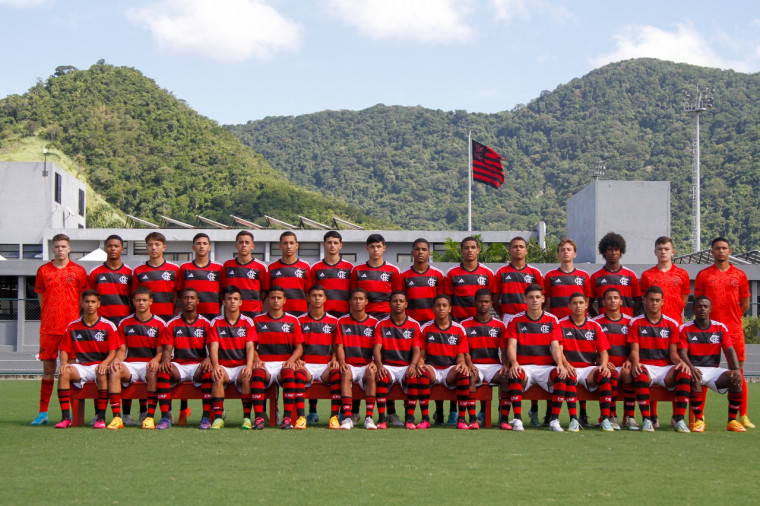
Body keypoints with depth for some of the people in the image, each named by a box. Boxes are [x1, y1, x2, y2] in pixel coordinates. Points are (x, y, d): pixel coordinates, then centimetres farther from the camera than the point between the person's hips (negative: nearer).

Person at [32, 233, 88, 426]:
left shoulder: (78, 271, 4)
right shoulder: (43, 270, 9)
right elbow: (41, 296, 17)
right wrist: (49, 315, 9)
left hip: (71, 325, -2)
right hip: (48, 327, 2)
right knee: (48, 369, 4)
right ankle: (43, 413, 8)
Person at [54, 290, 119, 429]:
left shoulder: (108, 326, 3)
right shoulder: (72, 327, 10)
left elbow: (113, 351, -2)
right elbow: (64, 350, 10)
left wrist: (105, 363, -23)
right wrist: (64, 363, -12)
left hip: (99, 366, -2)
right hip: (80, 367, 2)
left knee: (102, 373, -38)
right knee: (64, 372, -29)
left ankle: (101, 417, -31)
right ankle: (65, 417, -29)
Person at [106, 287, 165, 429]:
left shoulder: (160, 324, 7)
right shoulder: (125, 324, 14)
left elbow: (161, 351, 1)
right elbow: (122, 350, 10)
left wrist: (155, 360, -22)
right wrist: (116, 360, -13)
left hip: (149, 365, -2)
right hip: (130, 365, 2)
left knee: (154, 372, -38)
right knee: (114, 370, -31)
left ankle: (150, 417, -36)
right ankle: (117, 417, -36)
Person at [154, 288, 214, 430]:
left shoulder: (206, 324, 8)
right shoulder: (172, 324, 11)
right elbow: (167, 349, 4)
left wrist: (208, 360, -25)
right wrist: (165, 360, -21)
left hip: (198, 366, -1)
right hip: (178, 366, 1)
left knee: (209, 371, -36)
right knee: (163, 370, -32)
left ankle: (206, 417, -32)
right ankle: (165, 417, -34)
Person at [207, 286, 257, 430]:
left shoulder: (247, 322, 8)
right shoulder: (216, 322, 8)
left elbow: (250, 347, -2)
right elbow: (213, 347, -2)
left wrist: (249, 366, -20)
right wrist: (215, 365, -21)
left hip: (242, 366, 0)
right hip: (223, 366, 0)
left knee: (246, 376, -34)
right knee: (218, 376, -34)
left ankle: (247, 418, -28)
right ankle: (218, 417, -30)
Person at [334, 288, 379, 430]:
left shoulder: (374, 323, 10)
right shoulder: (342, 322, 11)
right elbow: (339, 346, 6)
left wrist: (373, 362, -14)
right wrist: (342, 363, -13)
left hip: (366, 366, 0)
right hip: (349, 365, 0)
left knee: (371, 374, -34)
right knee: (345, 374, -35)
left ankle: (369, 417, -35)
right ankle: (347, 418, -39)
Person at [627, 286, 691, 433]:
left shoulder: (672, 324, 12)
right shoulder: (636, 323, 8)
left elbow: (673, 353, 8)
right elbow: (634, 350, 0)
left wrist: (681, 362, -16)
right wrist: (635, 363, -22)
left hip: (666, 368, 2)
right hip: (645, 367, -2)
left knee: (684, 373, -32)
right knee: (640, 375, -39)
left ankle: (680, 420, -32)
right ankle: (646, 420, -36)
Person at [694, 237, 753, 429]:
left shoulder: (739, 275, 8)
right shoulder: (703, 275, 6)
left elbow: (745, 303, 13)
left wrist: (732, 318, 7)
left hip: (734, 329, 1)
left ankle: (742, 416, 7)